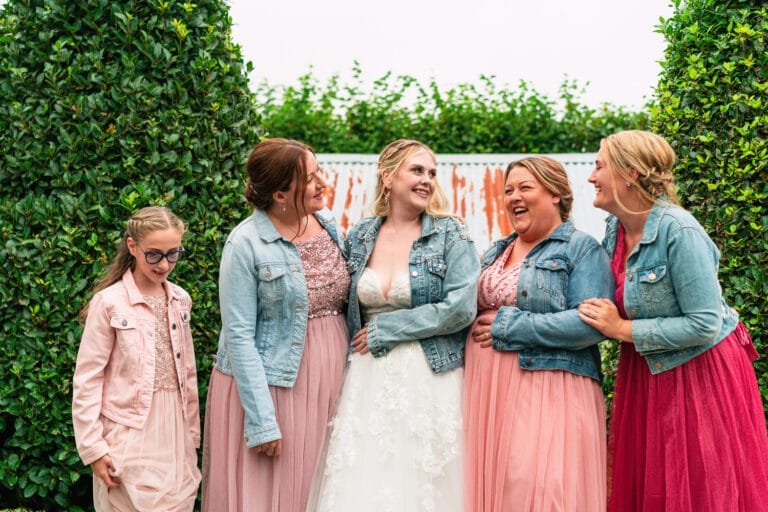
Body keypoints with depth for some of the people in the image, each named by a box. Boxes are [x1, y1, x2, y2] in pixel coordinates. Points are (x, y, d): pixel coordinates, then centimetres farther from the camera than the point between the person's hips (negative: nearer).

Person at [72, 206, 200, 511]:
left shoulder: (181, 300, 5)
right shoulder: (109, 302, -9)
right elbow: (87, 379, -8)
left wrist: (192, 435, 13)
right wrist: (92, 447, -10)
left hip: (174, 430, 5)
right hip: (130, 434, -4)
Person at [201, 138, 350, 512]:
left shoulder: (329, 225, 4)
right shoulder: (246, 243, -14)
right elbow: (239, 336, -15)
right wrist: (262, 421, -17)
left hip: (329, 383, 5)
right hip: (270, 384, -5)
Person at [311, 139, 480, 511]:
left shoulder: (450, 234, -3)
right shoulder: (359, 237, 8)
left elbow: (461, 308, -13)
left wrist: (383, 330, -10)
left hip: (430, 378, -3)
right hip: (368, 379, 3)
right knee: (362, 482, 3)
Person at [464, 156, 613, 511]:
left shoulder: (581, 249, -4)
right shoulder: (497, 251, 18)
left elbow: (591, 324, -17)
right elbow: (476, 310, 29)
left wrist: (509, 325, -15)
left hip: (548, 391, -6)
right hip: (488, 389, 7)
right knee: (491, 483, 6)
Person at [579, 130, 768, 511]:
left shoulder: (678, 230, -23)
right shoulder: (615, 228, 0)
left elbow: (705, 325, -24)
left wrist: (623, 330, -20)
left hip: (699, 375, -7)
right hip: (644, 375, 8)